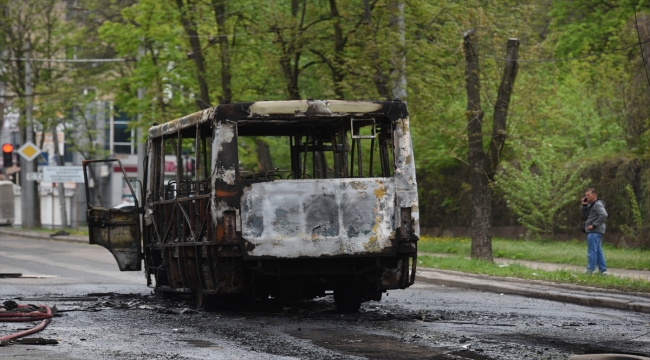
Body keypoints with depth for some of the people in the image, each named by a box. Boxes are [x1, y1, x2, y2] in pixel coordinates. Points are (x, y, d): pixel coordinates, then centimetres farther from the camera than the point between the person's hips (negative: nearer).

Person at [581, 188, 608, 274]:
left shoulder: (598, 204, -10)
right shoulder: (591, 205, 20)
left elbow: (604, 215, -25)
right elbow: (585, 217, 19)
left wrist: (594, 225, -23)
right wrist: (584, 206, 8)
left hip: (595, 231, -11)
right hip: (594, 232, 11)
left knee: (592, 251, -9)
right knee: (598, 251, 12)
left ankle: (590, 270, -10)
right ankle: (603, 270, 15)